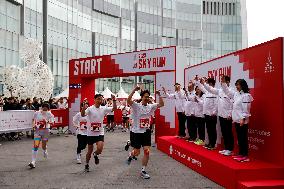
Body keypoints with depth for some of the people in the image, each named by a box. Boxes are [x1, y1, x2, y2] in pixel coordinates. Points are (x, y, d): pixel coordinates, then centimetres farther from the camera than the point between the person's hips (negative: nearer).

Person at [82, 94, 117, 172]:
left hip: (100, 133, 2)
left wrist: (114, 100, -20)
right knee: (90, 150, 10)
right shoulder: (90, 109, -10)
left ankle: (95, 155, 19)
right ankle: (87, 165, 34)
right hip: (91, 133, -2)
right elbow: (83, 114, -26)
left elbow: (114, 108, -5)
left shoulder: (104, 108, 0)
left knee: (100, 149, -17)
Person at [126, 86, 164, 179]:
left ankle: (143, 171, 10)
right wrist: (134, 90, -32)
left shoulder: (151, 106, 3)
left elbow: (161, 104, 0)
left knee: (147, 151, -4)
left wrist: (159, 95, -11)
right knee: (137, 152, 5)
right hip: (136, 132, -3)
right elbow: (128, 100, -28)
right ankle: (130, 155, 43)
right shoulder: (136, 106, -11)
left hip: (146, 132, 4)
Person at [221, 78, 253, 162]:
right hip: (237, 120, 8)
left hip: (242, 121, -8)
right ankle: (241, 154, 21)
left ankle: (245, 156, 5)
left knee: (243, 138, -2)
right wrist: (223, 83, 17)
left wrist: (243, 119, -21)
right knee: (239, 138, 13)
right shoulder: (236, 94, 11)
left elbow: (246, 109, -17)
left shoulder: (246, 95, -12)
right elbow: (228, 92, 24)